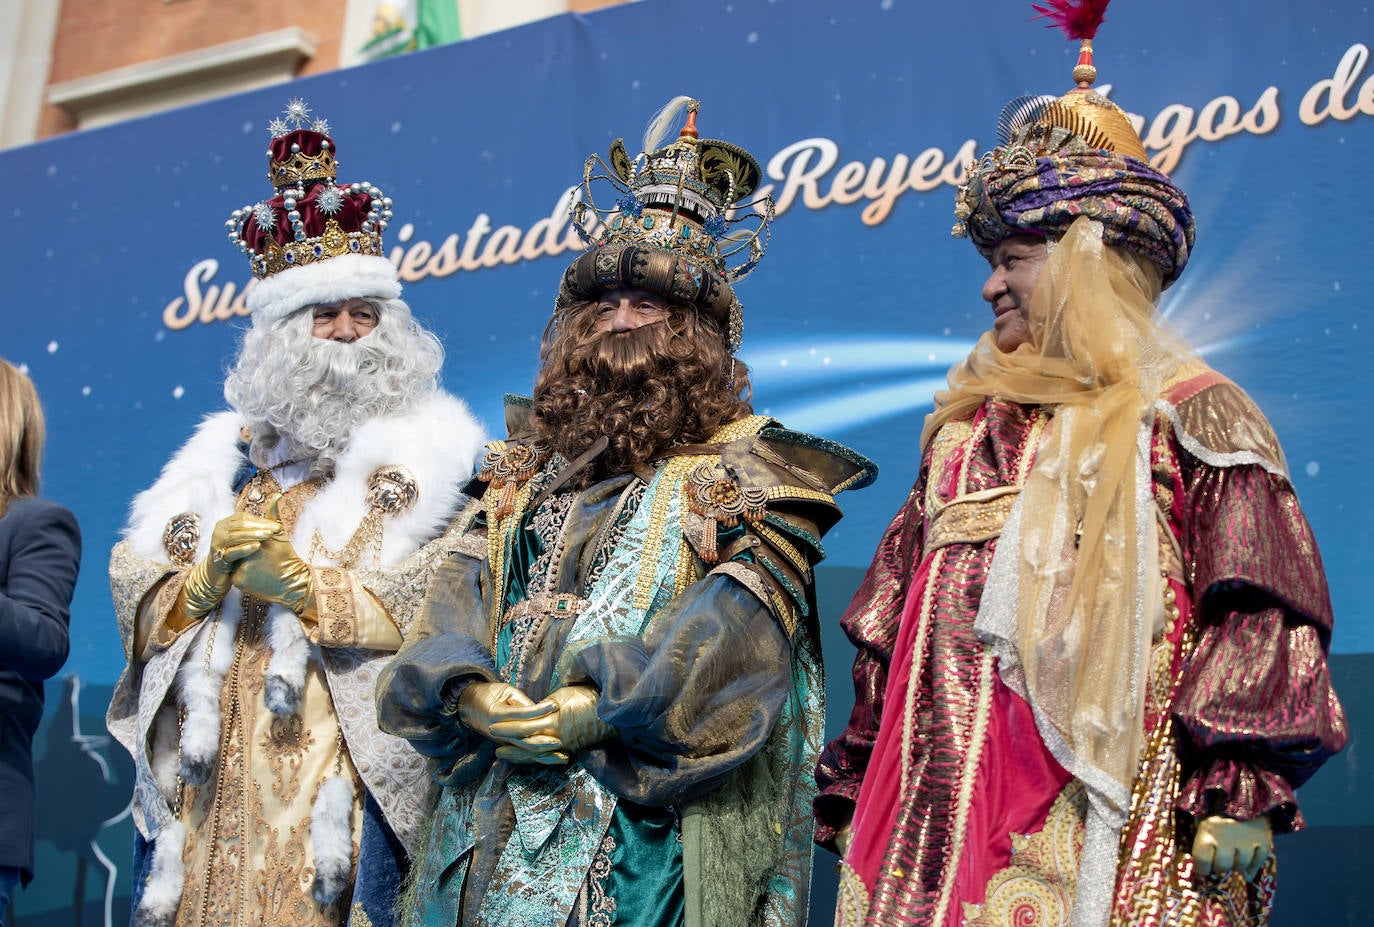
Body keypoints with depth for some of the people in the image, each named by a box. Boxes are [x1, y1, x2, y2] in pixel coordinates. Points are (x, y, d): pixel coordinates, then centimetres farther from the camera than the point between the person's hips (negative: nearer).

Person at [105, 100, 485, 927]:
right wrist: (207, 577, -8)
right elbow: (135, 586, 13)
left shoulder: (429, 454, 5)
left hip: (347, 762, -4)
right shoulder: (228, 450, 19)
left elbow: (445, 598, -9)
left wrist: (308, 590, -16)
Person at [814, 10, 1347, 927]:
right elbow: (892, 635, 19)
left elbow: (1260, 618, -7)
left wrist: (1241, 796, -16)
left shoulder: (1191, 419, 2)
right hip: (945, 814, 5)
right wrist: (858, 797, 16)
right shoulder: (967, 432, 19)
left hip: (1114, 828, -5)